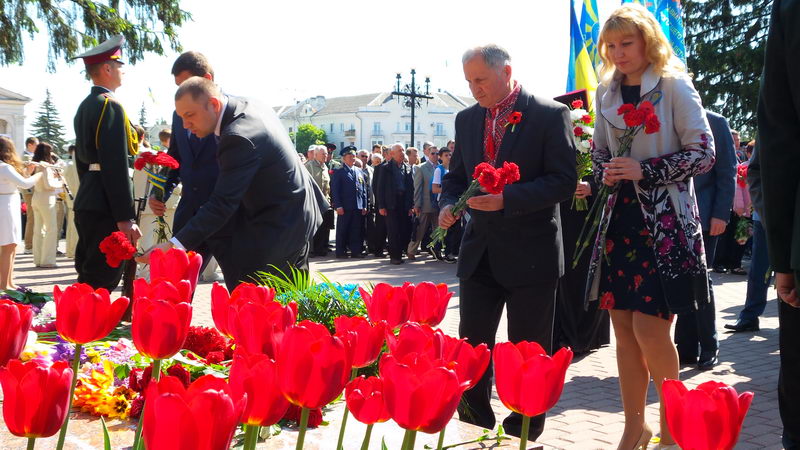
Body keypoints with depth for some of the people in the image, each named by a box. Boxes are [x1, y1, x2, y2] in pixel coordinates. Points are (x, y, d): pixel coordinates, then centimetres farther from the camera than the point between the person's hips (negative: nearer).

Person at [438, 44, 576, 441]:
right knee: (471, 343, 9)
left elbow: (564, 181, -14)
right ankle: (473, 422, 23)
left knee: (528, 349, 5)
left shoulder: (550, 115, -9)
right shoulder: (467, 119, 9)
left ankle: (524, 430, 20)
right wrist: (448, 204, -4)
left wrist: (507, 199, -24)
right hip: (480, 252, 5)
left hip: (530, 253, -5)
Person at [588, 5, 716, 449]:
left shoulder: (674, 86, -5)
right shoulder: (607, 94, 11)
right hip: (620, 220, 5)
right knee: (624, 331, 6)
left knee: (650, 330, -9)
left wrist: (645, 171, -17)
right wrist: (605, 173, -2)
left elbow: (703, 153, -8)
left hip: (665, 222, -5)